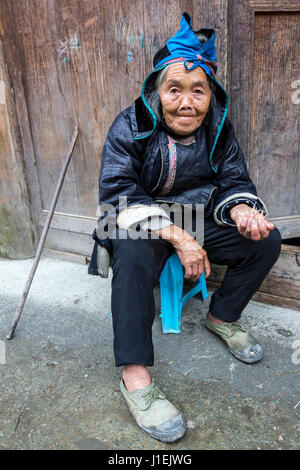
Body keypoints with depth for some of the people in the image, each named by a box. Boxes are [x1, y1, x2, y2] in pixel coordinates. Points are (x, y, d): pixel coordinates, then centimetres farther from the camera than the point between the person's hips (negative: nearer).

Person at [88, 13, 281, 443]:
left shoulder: (218, 127, -1)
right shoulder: (130, 127, -14)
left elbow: (234, 180, 2)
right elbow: (118, 194, -22)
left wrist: (242, 209, -24)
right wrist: (175, 234, -34)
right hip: (143, 223, -4)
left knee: (266, 240, -11)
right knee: (133, 250, -37)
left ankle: (222, 317, 9)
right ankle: (134, 375, -28)